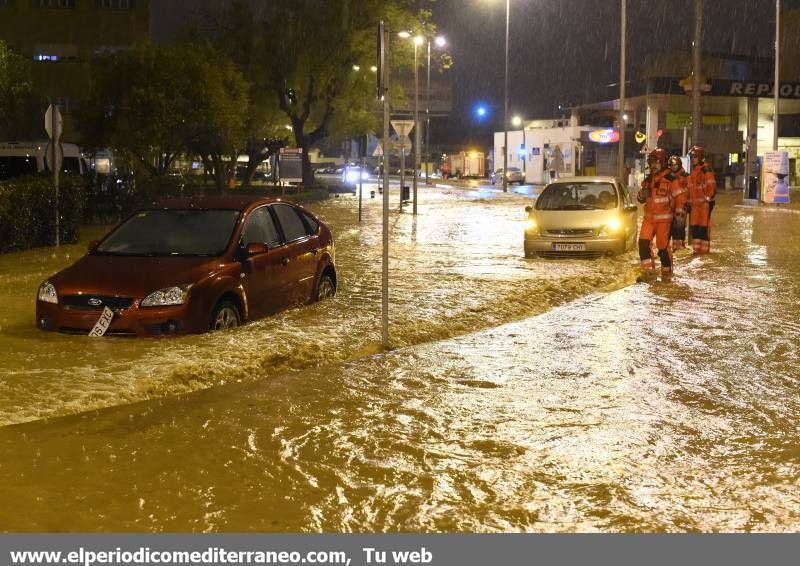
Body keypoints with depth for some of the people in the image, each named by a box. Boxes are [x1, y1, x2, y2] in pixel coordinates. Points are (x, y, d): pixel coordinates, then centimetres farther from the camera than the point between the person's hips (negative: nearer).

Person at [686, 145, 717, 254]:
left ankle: (705, 248, -1)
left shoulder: (706, 170, -10)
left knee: (704, 225, -5)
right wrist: (689, 201, 22)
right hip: (694, 203, 8)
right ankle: (696, 248, 15)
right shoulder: (693, 171, 18)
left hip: (704, 203, -8)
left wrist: (709, 200, -17)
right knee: (694, 225, 8)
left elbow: (712, 186, -15)